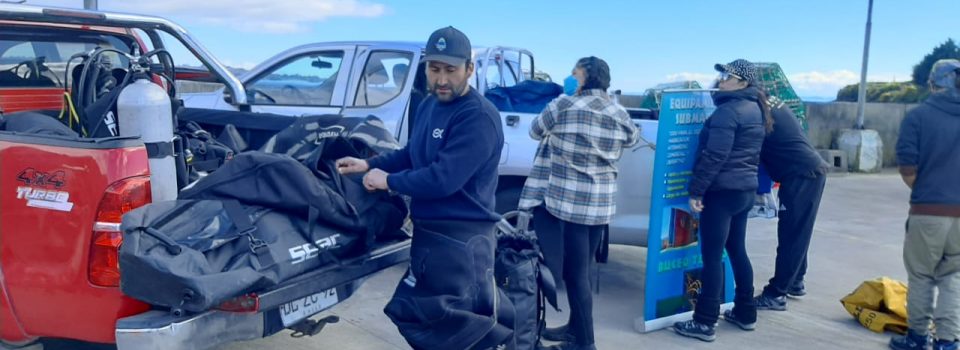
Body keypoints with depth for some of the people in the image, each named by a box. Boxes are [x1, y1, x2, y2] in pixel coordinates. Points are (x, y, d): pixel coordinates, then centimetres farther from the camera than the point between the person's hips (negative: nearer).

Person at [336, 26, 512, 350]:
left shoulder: (478, 117, -21)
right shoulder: (429, 105, 9)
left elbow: (441, 179, -28)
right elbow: (411, 154, 24)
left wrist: (389, 181, -14)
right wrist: (369, 164, 12)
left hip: (460, 240, -10)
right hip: (428, 231, 10)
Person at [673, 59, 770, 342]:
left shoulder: (728, 110, -16)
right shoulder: (755, 109, 14)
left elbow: (714, 156, -21)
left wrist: (696, 190, -17)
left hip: (723, 191, -10)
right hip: (746, 189, 10)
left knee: (711, 256, -5)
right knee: (736, 250, 18)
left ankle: (705, 323, -1)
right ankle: (745, 313, 26)